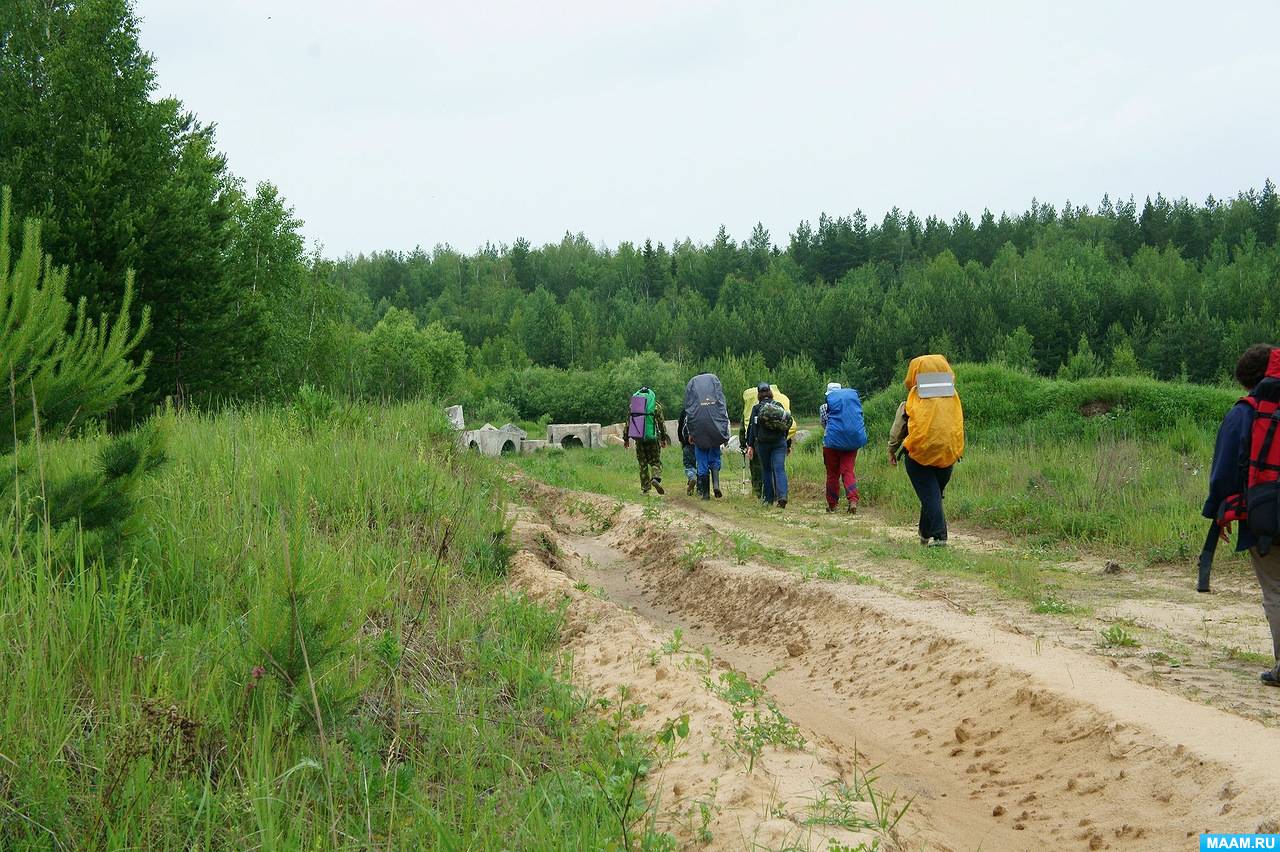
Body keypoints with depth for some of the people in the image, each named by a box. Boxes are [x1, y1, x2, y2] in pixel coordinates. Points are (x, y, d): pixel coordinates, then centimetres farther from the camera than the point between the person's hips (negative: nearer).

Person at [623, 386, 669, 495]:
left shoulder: (633, 404, 9)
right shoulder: (656, 405, 1)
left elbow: (628, 422, 11)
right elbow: (661, 423, 1)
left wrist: (626, 438, 16)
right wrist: (663, 438, 8)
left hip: (638, 438, 3)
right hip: (652, 437, -2)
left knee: (643, 464, 10)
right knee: (656, 462, 5)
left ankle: (644, 488, 8)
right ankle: (656, 478, -22)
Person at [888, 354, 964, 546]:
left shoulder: (914, 399, -2)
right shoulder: (953, 396, 8)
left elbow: (898, 428, 2)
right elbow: (958, 425, 17)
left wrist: (892, 450, 14)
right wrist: (957, 451, 28)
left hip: (920, 454, -4)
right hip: (948, 455, 4)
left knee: (930, 496, -3)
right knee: (936, 494, 19)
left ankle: (939, 536, -13)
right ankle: (925, 533, 30)